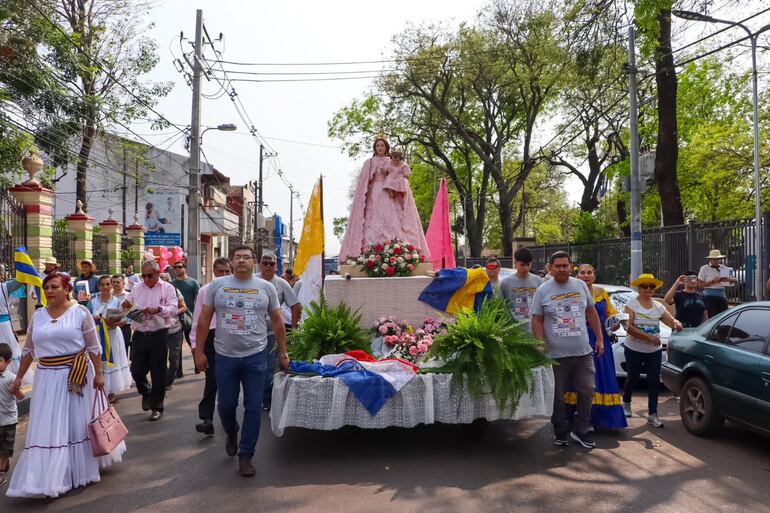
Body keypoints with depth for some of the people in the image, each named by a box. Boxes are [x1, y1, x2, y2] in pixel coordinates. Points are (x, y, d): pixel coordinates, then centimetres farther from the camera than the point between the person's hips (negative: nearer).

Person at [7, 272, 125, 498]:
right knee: (48, 427, 4)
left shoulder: (80, 312, -6)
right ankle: (50, 479, 15)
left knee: (80, 422, 8)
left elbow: (94, 347, -5)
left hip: (76, 375, -3)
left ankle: (83, 469, 27)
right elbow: (29, 350, 13)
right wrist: (19, 377, 11)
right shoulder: (37, 315, 5)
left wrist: (98, 373, -8)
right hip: (48, 378, 3)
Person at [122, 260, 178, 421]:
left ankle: (157, 406, 20)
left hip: (159, 336, -3)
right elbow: (127, 305, 13)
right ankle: (146, 392, 38)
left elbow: (173, 309, -8)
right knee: (136, 371, 6)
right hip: (139, 335, 3)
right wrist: (125, 305, -10)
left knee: (158, 373, 5)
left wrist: (158, 309, -25)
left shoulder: (167, 288, 0)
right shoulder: (137, 288, 11)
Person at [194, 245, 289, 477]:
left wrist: (283, 353, 7)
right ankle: (231, 433, 45)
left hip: (256, 356, 0)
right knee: (226, 404, 12)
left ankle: (245, 456, 18)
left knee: (253, 407, 3)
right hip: (224, 356, 1)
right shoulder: (217, 285, 0)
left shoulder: (266, 287, 1)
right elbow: (204, 319, 4)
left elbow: (277, 322, 7)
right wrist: (199, 351, 0)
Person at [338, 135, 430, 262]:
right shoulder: (369, 163, 15)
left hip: (390, 195, 1)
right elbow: (364, 183, 9)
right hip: (374, 195, -1)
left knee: (391, 222, -14)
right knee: (374, 223, -14)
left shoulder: (392, 163, 16)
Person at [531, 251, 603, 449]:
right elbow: (537, 320, -2)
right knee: (558, 396, 8)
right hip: (556, 355, -3)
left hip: (583, 352, 3)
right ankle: (560, 432, 25)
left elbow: (591, 313, 15)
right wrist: (541, 345, -10)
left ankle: (580, 431, 23)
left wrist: (599, 338, 11)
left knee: (587, 392, 6)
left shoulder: (581, 286, 6)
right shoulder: (543, 290, -3)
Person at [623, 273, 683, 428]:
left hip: (654, 351, 4)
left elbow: (672, 321, 4)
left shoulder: (658, 307, 7)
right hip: (634, 349, -4)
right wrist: (648, 336, -24)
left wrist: (677, 324, -20)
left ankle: (652, 414, 4)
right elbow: (629, 327, -18)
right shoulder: (631, 304, -8)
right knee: (633, 378, 8)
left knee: (654, 381, -2)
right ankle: (626, 403, 34)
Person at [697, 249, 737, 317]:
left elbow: (735, 281, 9)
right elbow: (700, 284, -6)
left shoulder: (724, 268, 12)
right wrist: (713, 281, -16)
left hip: (722, 295, 5)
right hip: (710, 296, -5)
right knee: (713, 317, -10)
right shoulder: (704, 268, 0)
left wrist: (728, 279, -13)